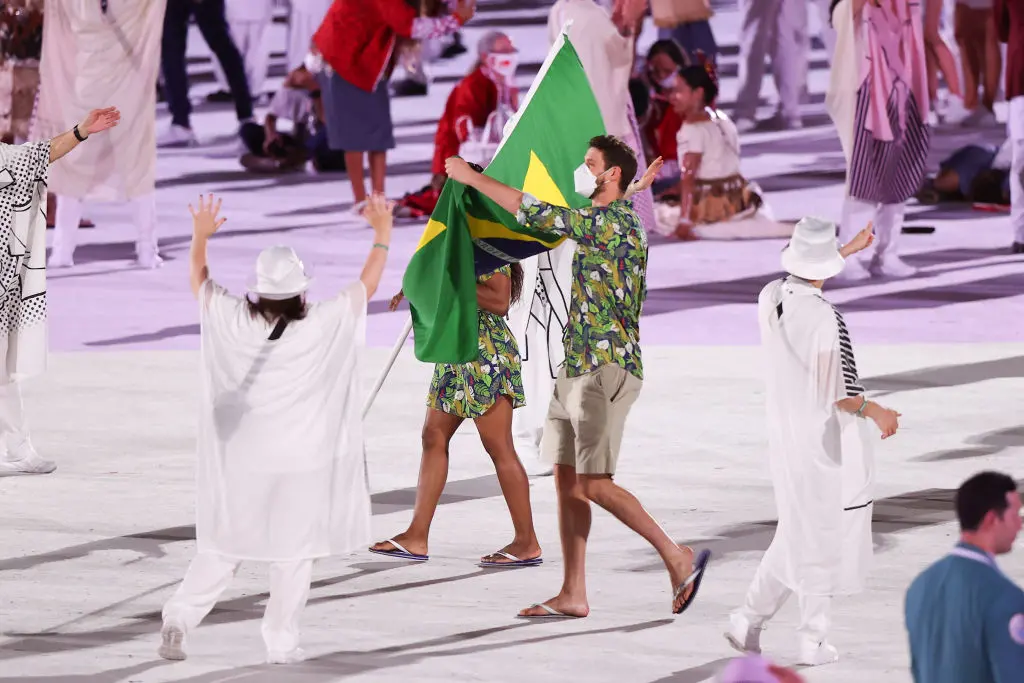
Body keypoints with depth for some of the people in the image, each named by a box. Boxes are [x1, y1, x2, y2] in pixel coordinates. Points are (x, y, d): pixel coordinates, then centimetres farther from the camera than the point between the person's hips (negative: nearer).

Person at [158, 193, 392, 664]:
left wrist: (200, 236, 27)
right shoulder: (324, 326, -13)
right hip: (301, 462, -2)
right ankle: (281, 641, 10)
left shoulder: (232, 321, -9)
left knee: (220, 549, 13)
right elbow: (367, 285, 2)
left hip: (239, 462, 2)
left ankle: (180, 617, 2)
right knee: (294, 554, 9)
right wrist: (382, 235, 16)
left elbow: (198, 281, 10)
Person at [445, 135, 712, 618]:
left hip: (606, 371, -10)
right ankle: (573, 596, 8)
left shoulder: (615, 223, -16)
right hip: (576, 369, 10)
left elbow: (536, 214, -18)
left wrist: (471, 178, -10)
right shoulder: (600, 223, 15)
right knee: (567, 482, 7)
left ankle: (678, 559, -4)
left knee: (594, 484, -10)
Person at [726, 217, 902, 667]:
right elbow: (840, 393, -20)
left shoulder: (770, 299, -4)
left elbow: (798, 284, 22)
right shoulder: (827, 319, -24)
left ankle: (749, 620, 15)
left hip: (786, 439, 7)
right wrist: (876, 413, -2)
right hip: (829, 442, -6)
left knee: (798, 533, 21)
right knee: (826, 540, 6)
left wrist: (850, 248, 30)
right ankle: (813, 641, 11)